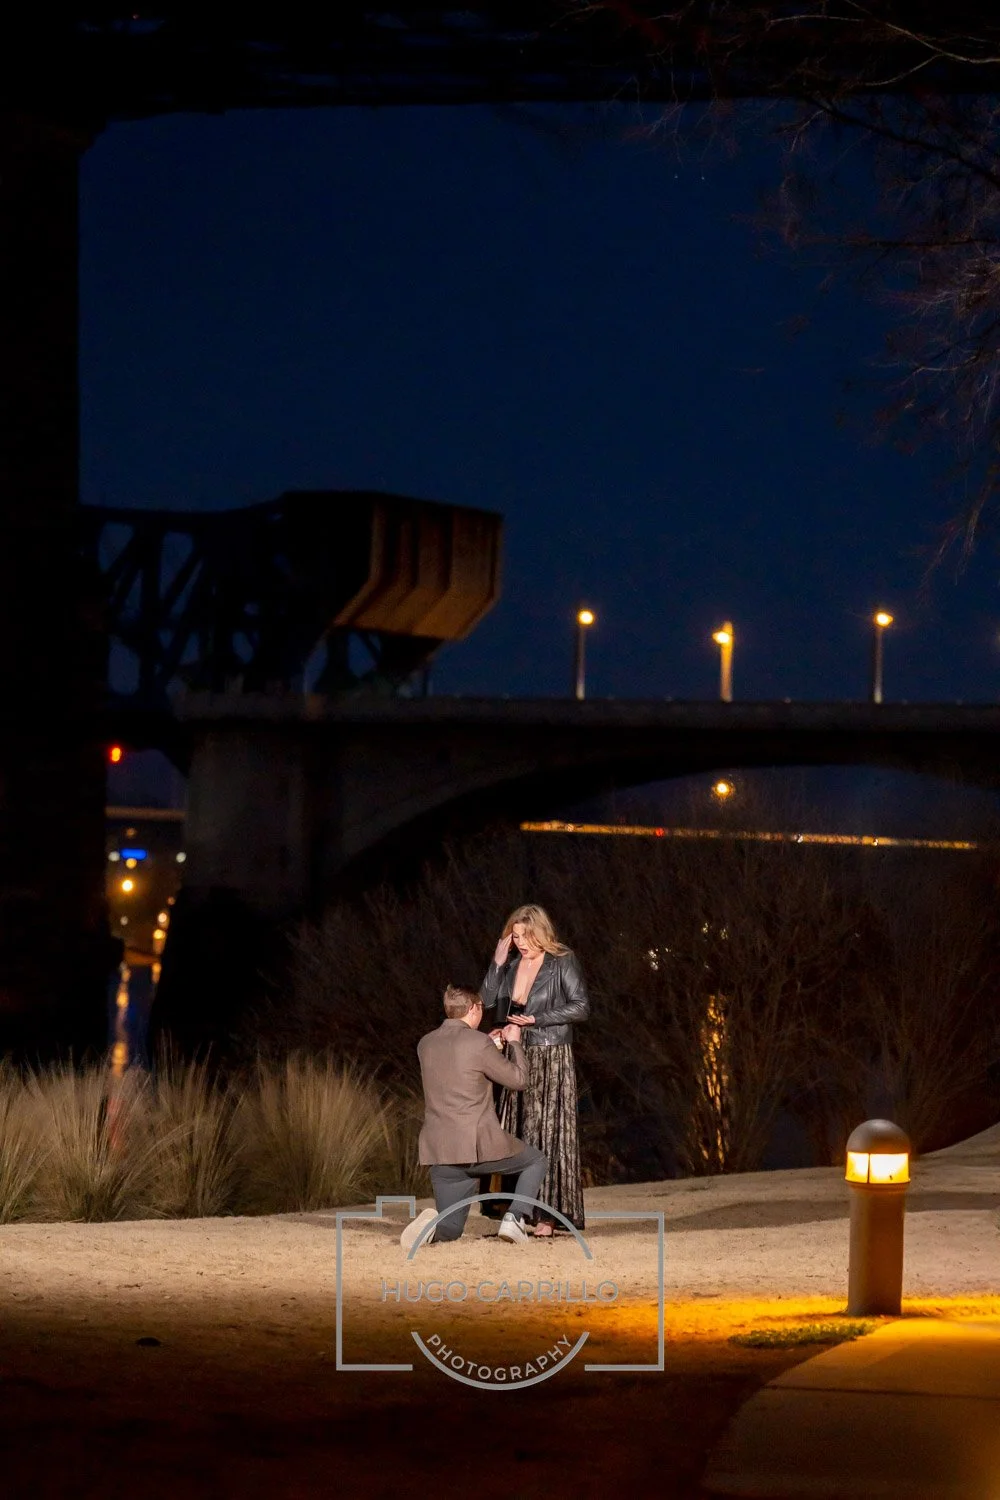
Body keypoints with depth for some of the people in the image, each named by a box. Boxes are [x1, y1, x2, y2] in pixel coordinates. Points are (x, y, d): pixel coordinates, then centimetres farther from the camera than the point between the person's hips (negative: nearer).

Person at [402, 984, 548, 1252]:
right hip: (481, 1147, -5)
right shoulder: (479, 1043, -10)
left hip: (440, 1154, 5)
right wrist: (514, 1043, 16)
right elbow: (518, 1079, 0)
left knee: (450, 1229, 17)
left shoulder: (425, 1045, 9)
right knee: (536, 1160, 23)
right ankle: (514, 1217, -1)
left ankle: (432, 1225, -20)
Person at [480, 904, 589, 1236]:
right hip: (517, 1058, 5)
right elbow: (487, 1000, 5)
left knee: (548, 1133, -6)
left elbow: (580, 1007, -9)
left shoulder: (562, 962, -5)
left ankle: (548, 1214, -4)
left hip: (551, 1059, -5)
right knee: (514, 1134, 0)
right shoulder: (512, 964, 10)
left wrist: (536, 1019, -14)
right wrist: (498, 963, -4)